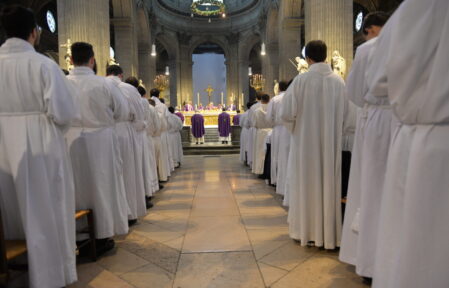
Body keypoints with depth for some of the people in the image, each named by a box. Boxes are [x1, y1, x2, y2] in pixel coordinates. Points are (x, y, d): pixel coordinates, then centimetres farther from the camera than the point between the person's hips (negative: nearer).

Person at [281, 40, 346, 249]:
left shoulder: (301, 80, -10)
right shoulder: (339, 81, -2)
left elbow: (286, 114, -10)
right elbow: (345, 115, 1)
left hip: (306, 143, -3)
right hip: (331, 143, 3)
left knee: (307, 184, 8)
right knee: (329, 183, 11)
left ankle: (308, 230, 18)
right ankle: (329, 230, 22)